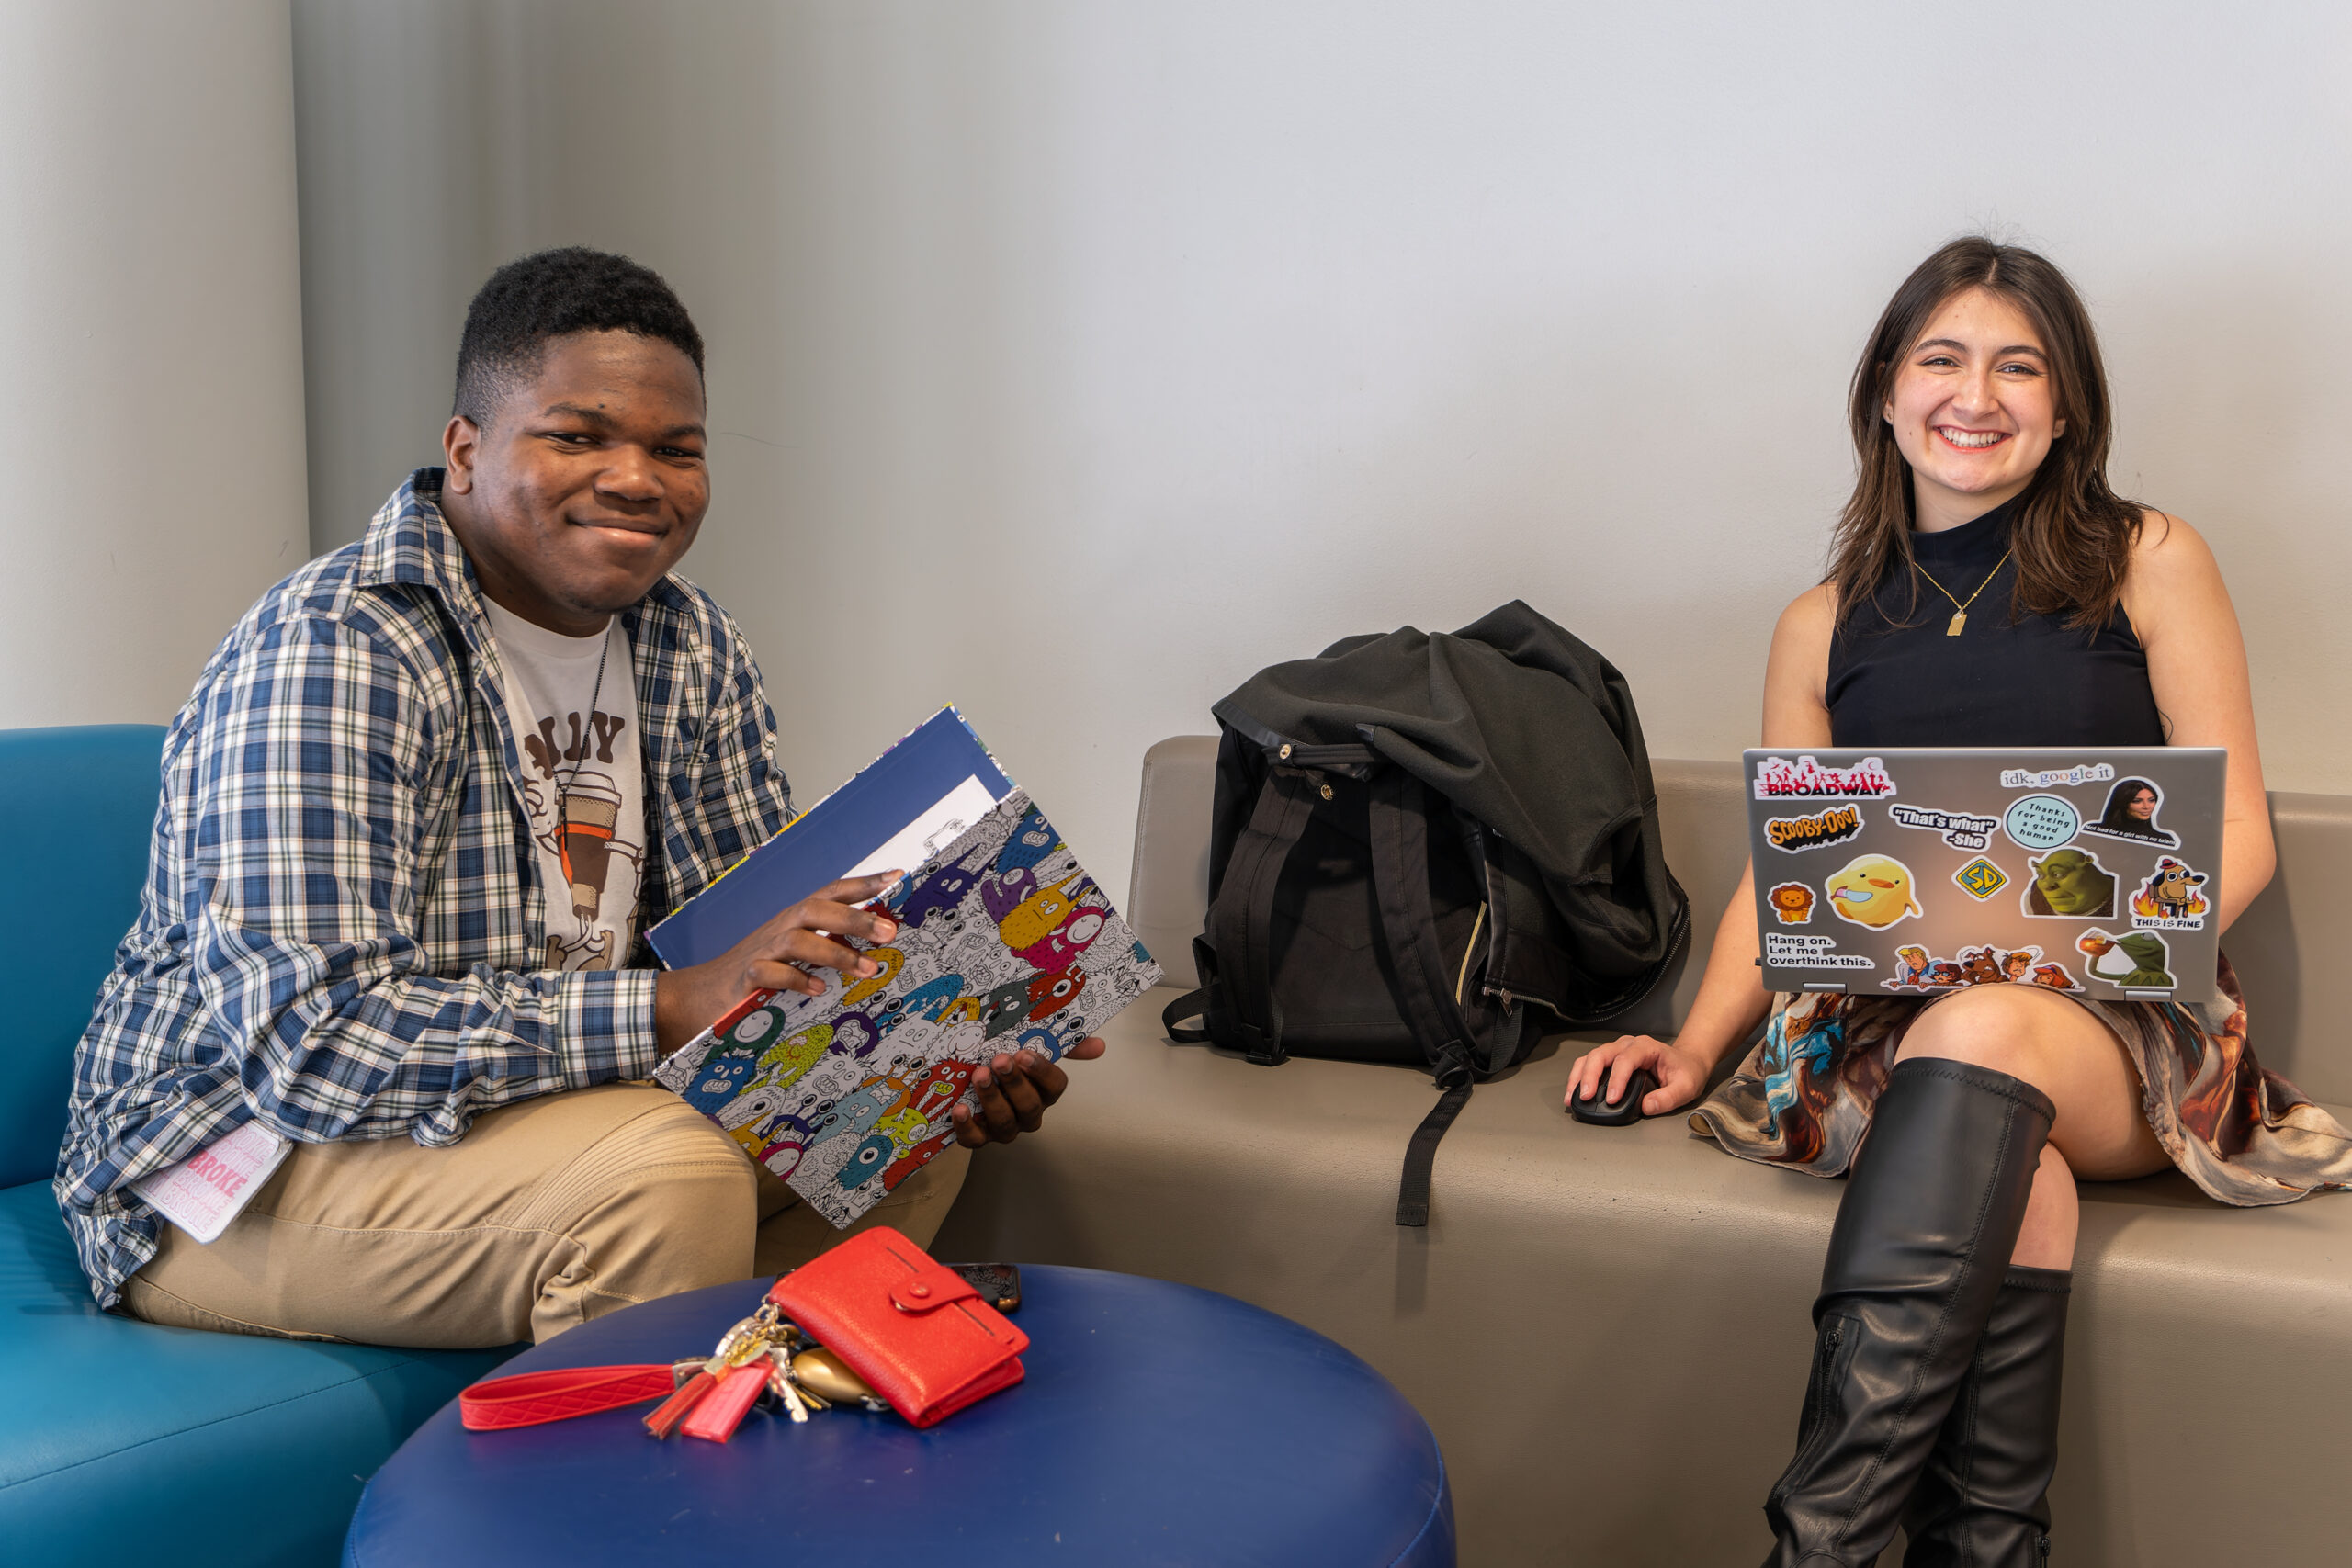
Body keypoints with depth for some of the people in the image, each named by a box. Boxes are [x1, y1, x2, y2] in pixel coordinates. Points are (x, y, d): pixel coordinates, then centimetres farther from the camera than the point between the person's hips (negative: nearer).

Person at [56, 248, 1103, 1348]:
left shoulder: (688, 646, 2)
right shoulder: (329, 651, -22)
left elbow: (766, 940, 4)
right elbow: (307, 1042, -30)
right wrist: (669, 1006, -37)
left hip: (561, 1093, 8)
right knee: (666, 1170, -30)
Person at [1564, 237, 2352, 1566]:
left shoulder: (2152, 566, 11)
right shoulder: (1824, 627, 17)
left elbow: (2238, 831, 6)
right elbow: (1781, 876, 14)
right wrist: (1693, 1049, -3)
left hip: (2119, 1020, -1)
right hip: (1885, 1019, 2)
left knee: (1984, 1033, -37)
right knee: (2016, 1178, -34)